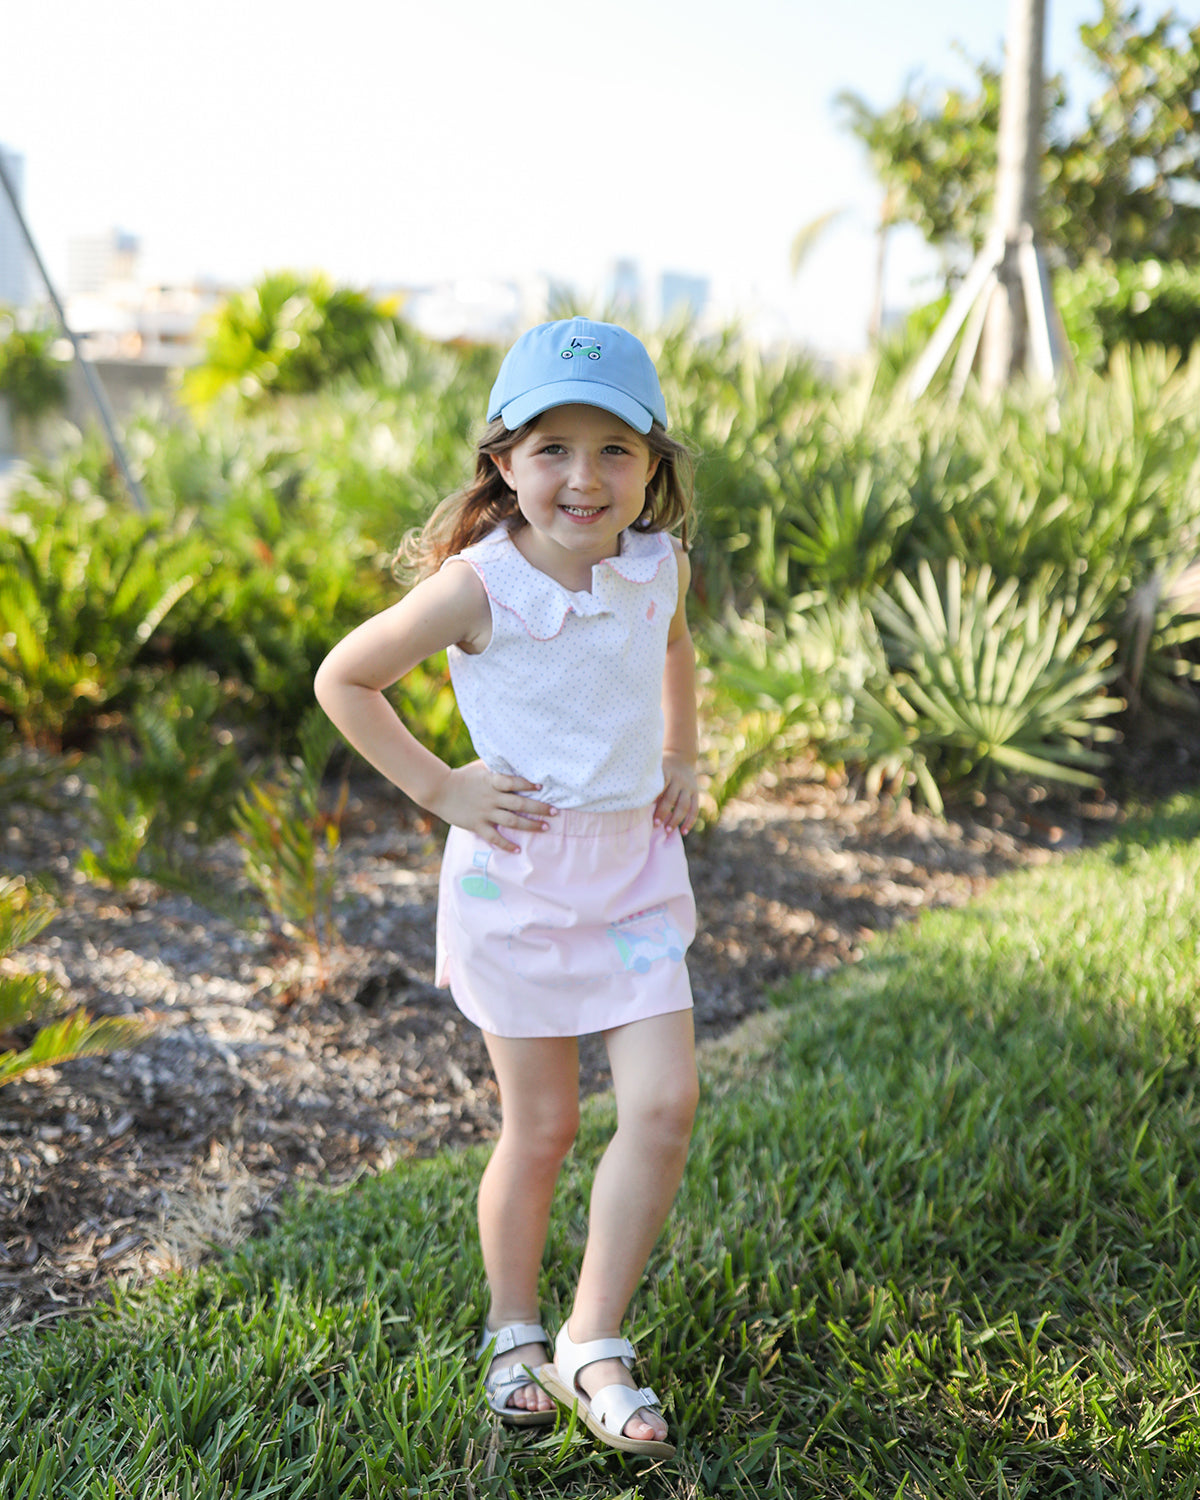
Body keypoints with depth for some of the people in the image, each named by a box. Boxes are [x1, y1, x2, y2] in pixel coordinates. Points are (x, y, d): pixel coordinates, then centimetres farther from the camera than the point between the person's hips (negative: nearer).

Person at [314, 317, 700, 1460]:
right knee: (541, 1128, 6)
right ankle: (513, 1333, 32)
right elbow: (342, 681, -7)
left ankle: (592, 1344, 14)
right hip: (518, 873, -4)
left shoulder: (660, 565, -2)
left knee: (663, 1106, -4)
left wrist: (682, 761, 12)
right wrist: (439, 787, -10)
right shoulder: (479, 587, -17)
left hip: (634, 866, 4)